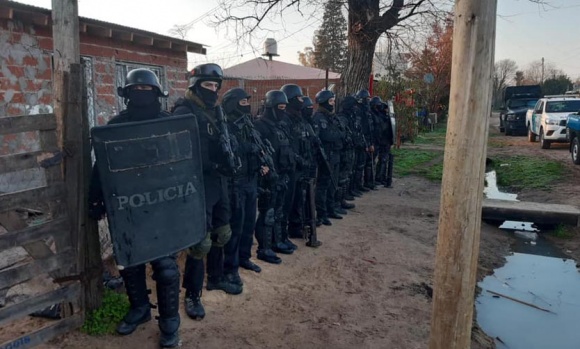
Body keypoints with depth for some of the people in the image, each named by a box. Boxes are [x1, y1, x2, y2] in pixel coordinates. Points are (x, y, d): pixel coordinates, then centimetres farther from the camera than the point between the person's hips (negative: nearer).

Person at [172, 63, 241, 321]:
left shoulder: (216, 111, 14)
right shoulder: (184, 112, -12)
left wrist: (230, 161, 2)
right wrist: (215, 165, -21)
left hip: (219, 181, 9)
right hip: (199, 184, -8)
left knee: (222, 233, 19)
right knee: (201, 241, -5)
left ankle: (216, 278, 38)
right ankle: (192, 295, 11)